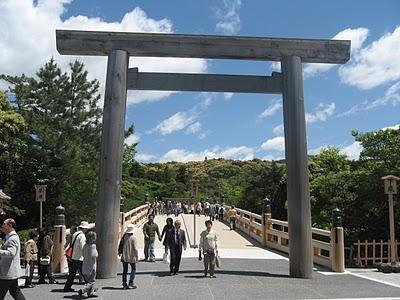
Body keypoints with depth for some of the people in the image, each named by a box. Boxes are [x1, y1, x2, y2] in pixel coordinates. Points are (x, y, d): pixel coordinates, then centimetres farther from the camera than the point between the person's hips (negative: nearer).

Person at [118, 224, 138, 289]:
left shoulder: (124, 237, -2)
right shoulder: (133, 238, -14)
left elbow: (120, 246, 4)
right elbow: (135, 248, -14)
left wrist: (119, 252, 19)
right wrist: (137, 256, -6)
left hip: (124, 257, 4)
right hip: (131, 257, -4)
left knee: (125, 270, 11)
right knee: (133, 269, 12)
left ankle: (124, 284, 12)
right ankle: (131, 282, 2)